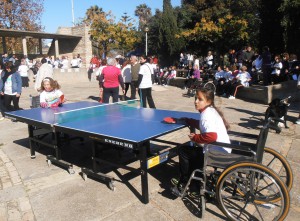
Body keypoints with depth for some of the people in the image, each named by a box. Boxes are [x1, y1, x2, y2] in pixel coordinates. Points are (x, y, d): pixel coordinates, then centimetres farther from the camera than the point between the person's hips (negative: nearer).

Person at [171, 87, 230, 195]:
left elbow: (211, 136, -33)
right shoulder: (211, 111, 7)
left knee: (183, 151, 3)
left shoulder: (206, 114, -21)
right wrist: (186, 120, 12)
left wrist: (195, 137, -17)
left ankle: (183, 185, 17)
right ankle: (190, 180, 30)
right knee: (190, 150, 24)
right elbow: (203, 125, 21)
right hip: (223, 151, 10)